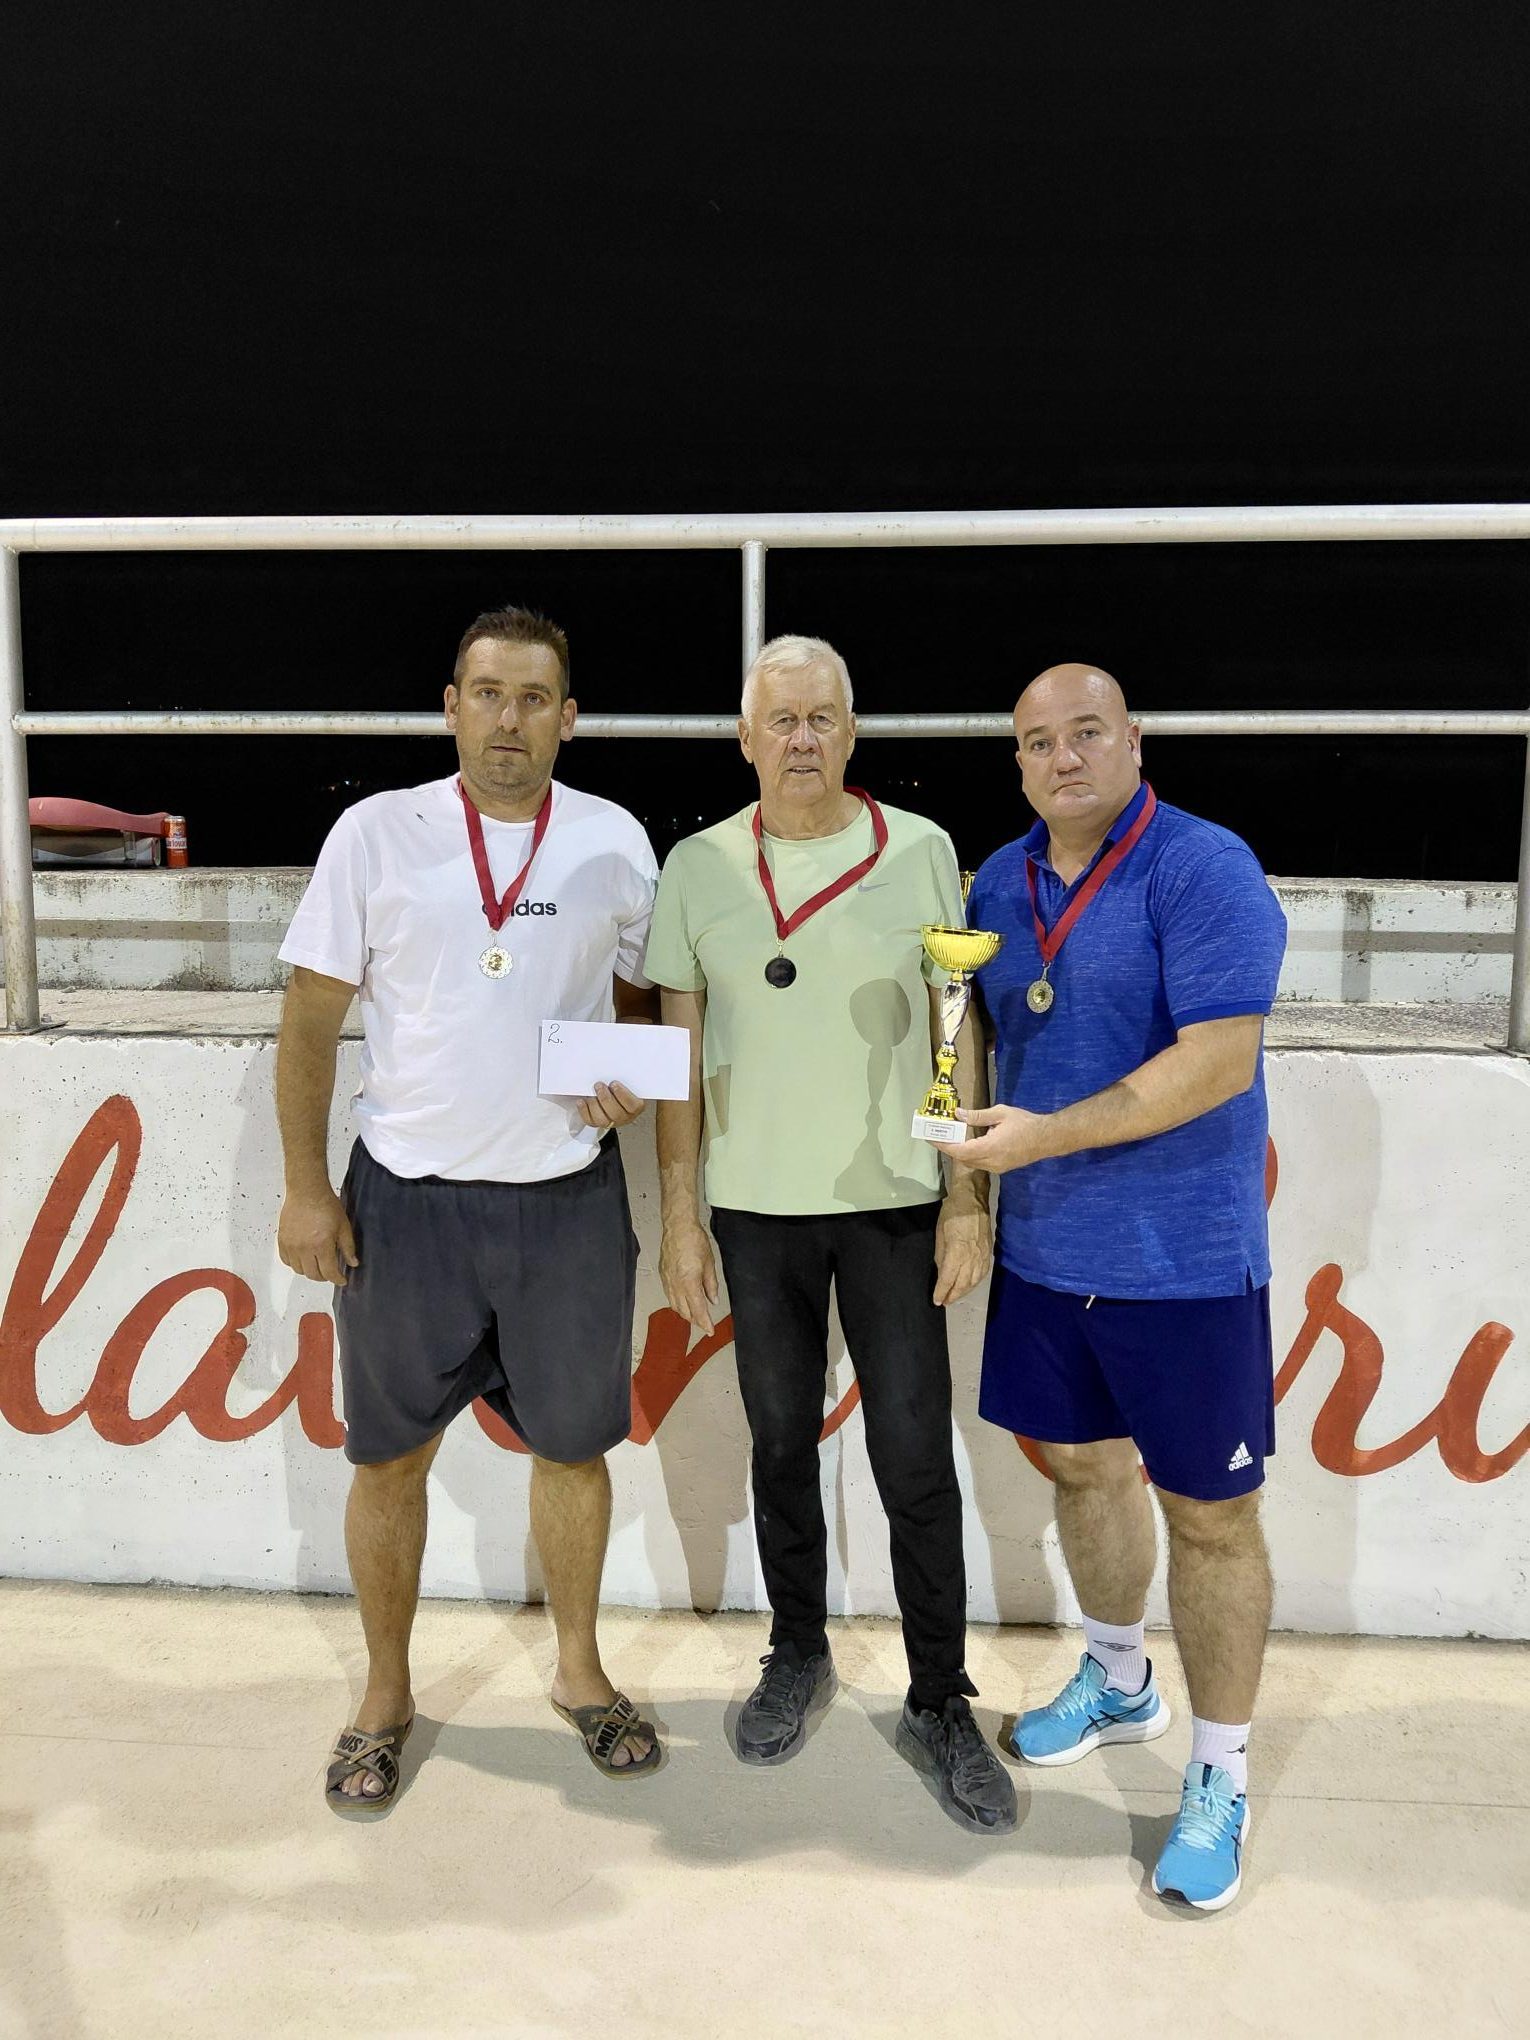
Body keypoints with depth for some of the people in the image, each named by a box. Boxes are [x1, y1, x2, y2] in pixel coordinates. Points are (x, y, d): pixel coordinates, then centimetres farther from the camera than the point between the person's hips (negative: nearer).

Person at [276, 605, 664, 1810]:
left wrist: (634, 1073, -10)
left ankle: (580, 1669, 35)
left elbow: (642, 996, 12)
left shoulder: (615, 842, 1)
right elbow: (311, 1018, -1)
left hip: (569, 1197, 1)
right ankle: (386, 1697, 31)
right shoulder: (377, 832, -4)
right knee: (391, 1454, 10)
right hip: (407, 1196, -1)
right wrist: (305, 1190, -5)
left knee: (575, 1442, 13)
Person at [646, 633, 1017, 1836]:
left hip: (894, 1200, -1)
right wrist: (680, 1218, 1)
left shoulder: (920, 852, -3)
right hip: (756, 1207, 2)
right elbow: (681, 1049, 3)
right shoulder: (699, 867, 1)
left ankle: (941, 1704, 21)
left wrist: (969, 1198, -5)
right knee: (782, 1444, 14)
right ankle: (799, 1655, 35)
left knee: (917, 1460, 2)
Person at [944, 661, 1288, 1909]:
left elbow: (1221, 1060, -23)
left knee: (1210, 1515, 5)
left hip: (1183, 1257, -6)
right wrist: (970, 1185, 5)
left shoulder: (1204, 871, -15)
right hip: (1042, 1246, 7)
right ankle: (1118, 1683, 45)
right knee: (1083, 1464, 21)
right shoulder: (1001, 883, 7)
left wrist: (1048, 1135, -22)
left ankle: (1219, 1781, 23)